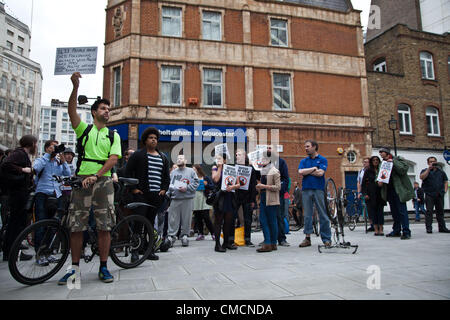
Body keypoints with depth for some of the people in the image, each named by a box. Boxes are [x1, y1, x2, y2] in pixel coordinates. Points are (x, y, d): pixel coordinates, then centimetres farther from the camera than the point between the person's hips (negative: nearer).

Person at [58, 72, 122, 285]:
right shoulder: (84, 129, 12)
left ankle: (103, 267, 11)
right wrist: (76, 87, -19)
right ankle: (75, 268, 15)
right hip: (81, 180, 0)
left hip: (103, 181, 0)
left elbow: (113, 158, -1)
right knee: (76, 226, 2)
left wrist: (96, 175, -14)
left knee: (104, 227, 0)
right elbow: (71, 110, -5)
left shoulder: (113, 135, 12)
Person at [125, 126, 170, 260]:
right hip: (141, 194, -4)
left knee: (151, 222, 9)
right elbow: (128, 172, 1)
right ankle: (134, 251, -2)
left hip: (157, 195, 4)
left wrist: (164, 189, 9)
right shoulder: (137, 155, 3)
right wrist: (133, 188, -6)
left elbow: (167, 175, 22)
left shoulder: (163, 157, 18)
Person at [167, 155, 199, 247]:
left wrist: (187, 188, -10)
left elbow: (196, 183, 0)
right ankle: (171, 236, 6)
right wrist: (171, 189, -4)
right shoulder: (173, 172, 17)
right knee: (173, 219, 0)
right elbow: (169, 183, 16)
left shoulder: (191, 171, 7)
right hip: (175, 199, 2)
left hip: (187, 199, -2)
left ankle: (184, 235, 14)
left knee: (186, 218, 2)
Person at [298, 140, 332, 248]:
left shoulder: (322, 160, 5)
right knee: (307, 215, 5)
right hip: (306, 190, 3)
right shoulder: (304, 161, 15)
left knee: (323, 214, 0)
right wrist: (313, 168, -4)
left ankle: (326, 239, 8)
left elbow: (320, 173, -10)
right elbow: (300, 172, -3)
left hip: (318, 189, -3)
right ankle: (307, 238, 11)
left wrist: (307, 171, -2)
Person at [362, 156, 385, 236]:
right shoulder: (368, 171, 5)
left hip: (380, 194, 2)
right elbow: (363, 183, 3)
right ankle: (376, 229, 3)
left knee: (380, 211, 0)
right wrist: (365, 194, -6)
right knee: (373, 211, -2)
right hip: (371, 195, -2)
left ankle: (381, 229, 3)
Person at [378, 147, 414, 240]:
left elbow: (403, 169, -16)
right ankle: (396, 231, 20)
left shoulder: (398, 159, -1)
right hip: (389, 191, 7)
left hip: (398, 190, -7)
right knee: (394, 212, 12)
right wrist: (379, 181, 1)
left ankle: (406, 232, -4)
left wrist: (393, 162, -15)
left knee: (402, 211, -8)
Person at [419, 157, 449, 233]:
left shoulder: (441, 171, 17)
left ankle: (442, 227, 14)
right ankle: (429, 228, -5)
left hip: (440, 195, 4)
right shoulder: (425, 171, 6)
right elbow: (422, 177, -14)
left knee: (440, 211, 8)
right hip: (429, 195, -4)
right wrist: (429, 168, -17)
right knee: (429, 211, -5)